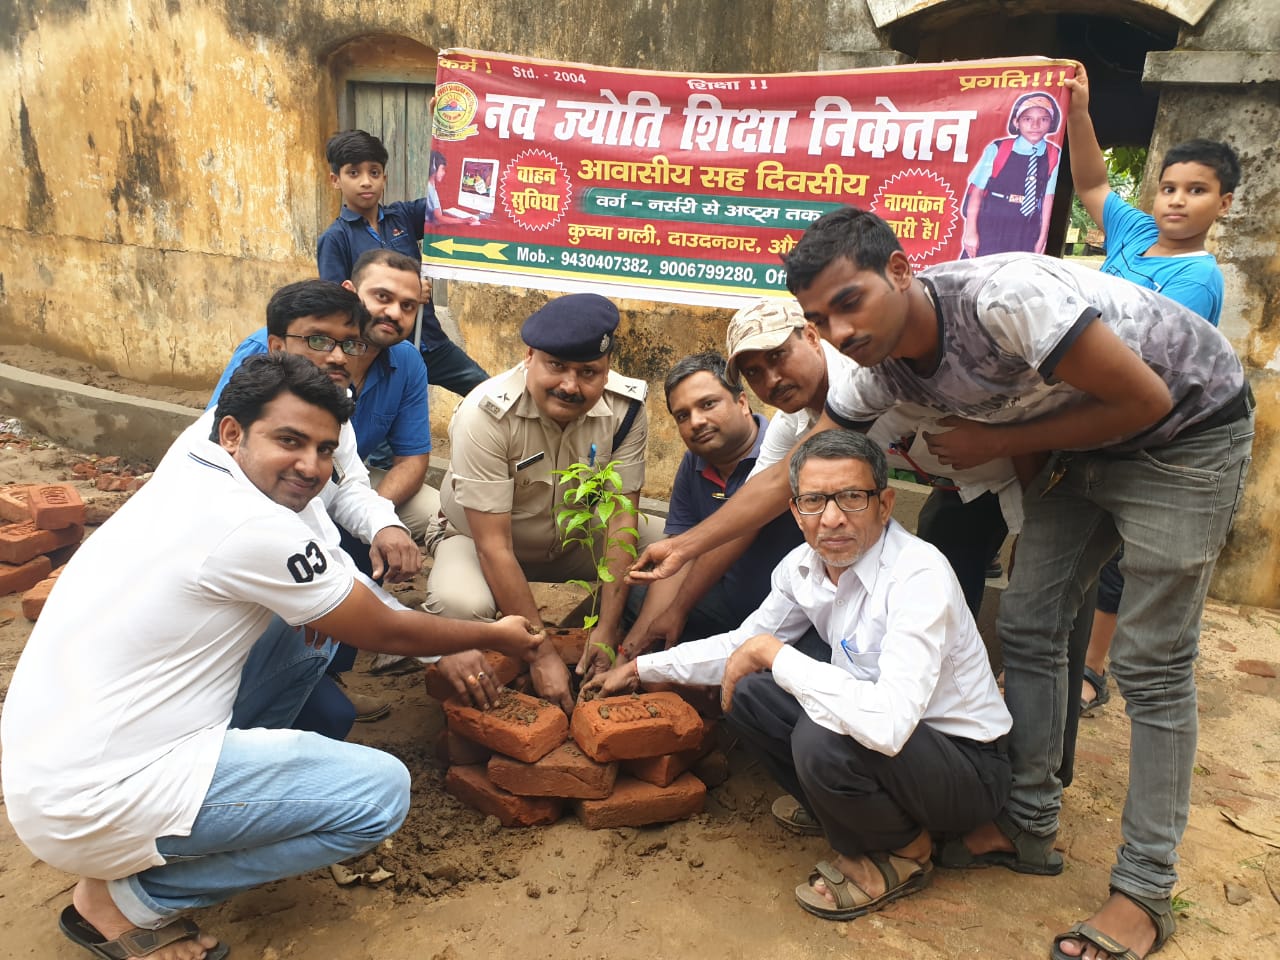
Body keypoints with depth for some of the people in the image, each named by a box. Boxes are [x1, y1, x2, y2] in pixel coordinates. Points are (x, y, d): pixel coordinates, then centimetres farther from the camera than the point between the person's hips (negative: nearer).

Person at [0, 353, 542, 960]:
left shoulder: (191, 465, 2)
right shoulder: (251, 528, -23)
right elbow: (386, 633, -11)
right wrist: (496, 636, 5)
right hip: (90, 808, -9)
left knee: (310, 623, 9)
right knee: (381, 791, -16)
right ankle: (126, 897, -2)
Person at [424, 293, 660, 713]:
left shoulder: (626, 406, -21)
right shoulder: (485, 414, -31)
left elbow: (621, 518, -18)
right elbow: (494, 546, -30)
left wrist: (606, 629, -23)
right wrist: (542, 655, -30)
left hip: (578, 535, 4)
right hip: (479, 537, -3)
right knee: (459, 606, -35)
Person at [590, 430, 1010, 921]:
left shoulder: (919, 576, -30)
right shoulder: (804, 566, -6)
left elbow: (889, 724, -41)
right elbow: (744, 643, 11)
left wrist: (773, 653, -30)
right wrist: (640, 669, 12)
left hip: (967, 766, -6)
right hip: (876, 728, 7)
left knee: (822, 740, -32)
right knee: (745, 691, -5)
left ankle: (903, 852, 0)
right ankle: (840, 812, 12)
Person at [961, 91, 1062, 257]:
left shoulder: (1054, 156, -1)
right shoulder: (997, 149, -9)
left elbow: (1048, 197, 4)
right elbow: (977, 190, -4)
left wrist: (1042, 239, 5)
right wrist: (970, 231, -6)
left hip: (1026, 236, 2)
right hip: (988, 230, -2)